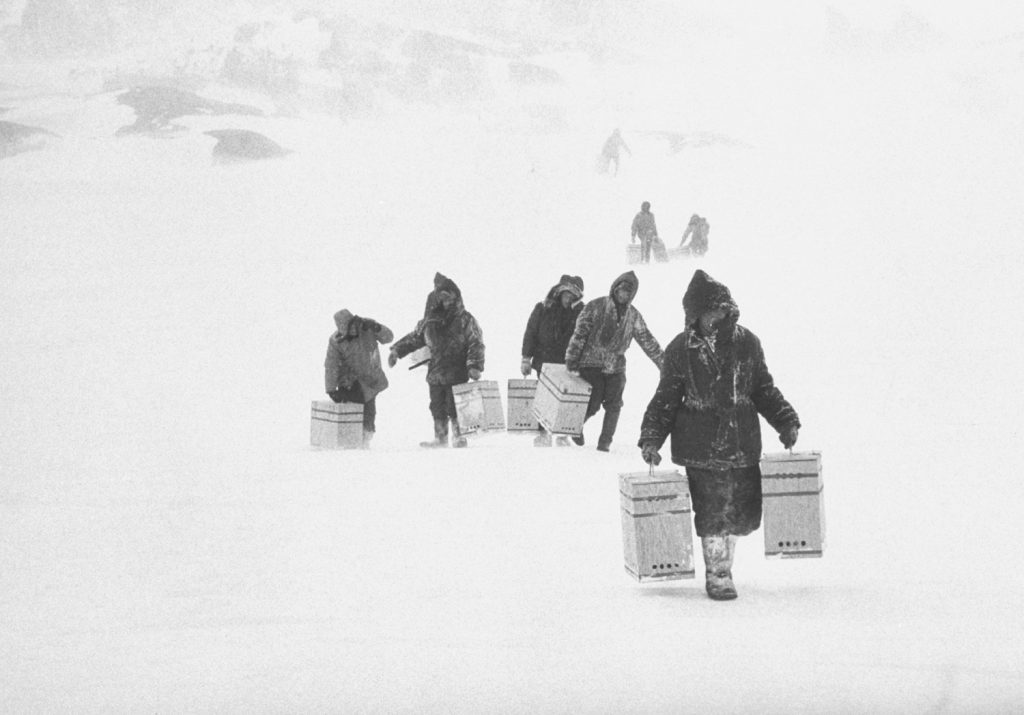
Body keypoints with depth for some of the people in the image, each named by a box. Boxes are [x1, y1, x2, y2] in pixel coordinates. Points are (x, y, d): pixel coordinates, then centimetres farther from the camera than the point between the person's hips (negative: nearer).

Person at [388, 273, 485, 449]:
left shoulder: (465, 320, -1)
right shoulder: (430, 321, 12)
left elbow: (476, 344, -5)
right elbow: (414, 337, 21)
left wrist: (474, 366, -16)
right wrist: (397, 350, 12)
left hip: (457, 373, -5)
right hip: (435, 373, 5)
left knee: (454, 407, -7)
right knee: (437, 408, 8)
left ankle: (458, 437, 4)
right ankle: (440, 438, 17)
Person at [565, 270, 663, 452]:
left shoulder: (633, 316, 6)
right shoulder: (596, 306, -5)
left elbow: (647, 341, 13)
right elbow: (579, 334, -6)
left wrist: (663, 363, 12)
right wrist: (571, 360, -11)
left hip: (616, 367, 4)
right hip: (591, 363, -4)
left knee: (613, 406, -2)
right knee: (593, 404, -8)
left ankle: (605, 442, 12)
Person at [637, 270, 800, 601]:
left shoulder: (746, 343, 4)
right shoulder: (681, 350, -3)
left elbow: (764, 390, 14)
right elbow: (666, 397, 2)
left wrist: (786, 422, 8)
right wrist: (651, 439, -4)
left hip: (743, 444, 3)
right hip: (701, 446, -3)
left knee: (743, 510, 7)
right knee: (713, 511, -2)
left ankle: (725, 565, 29)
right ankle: (717, 576, 14)